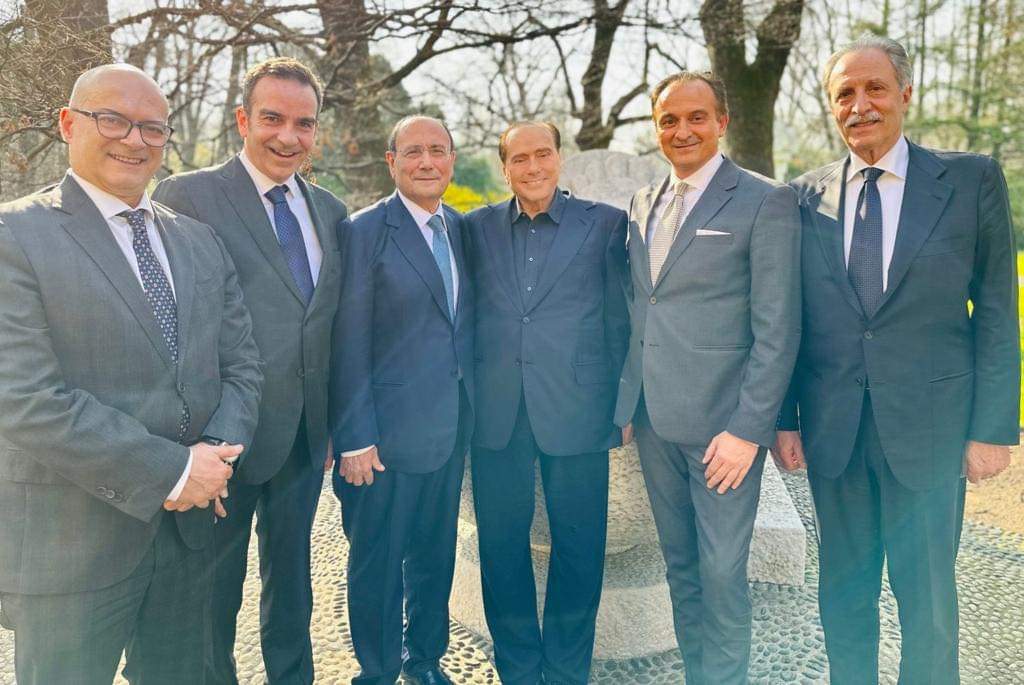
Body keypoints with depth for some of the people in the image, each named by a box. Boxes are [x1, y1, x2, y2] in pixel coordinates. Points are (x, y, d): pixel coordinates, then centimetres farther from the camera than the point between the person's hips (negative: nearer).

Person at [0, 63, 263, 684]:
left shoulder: (202, 241, 9)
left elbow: (241, 364, 7)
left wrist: (216, 453, -12)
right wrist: (171, 470, -19)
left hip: (188, 528, 5)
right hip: (71, 541, -5)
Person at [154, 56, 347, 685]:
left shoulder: (330, 209, 8)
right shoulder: (186, 196, -11)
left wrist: (337, 421, 11)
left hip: (306, 436, 5)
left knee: (291, 573, 22)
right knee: (214, 588, 14)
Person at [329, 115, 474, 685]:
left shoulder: (460, 228, 9)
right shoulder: (365, 231, -9)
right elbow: (350, 344, -12)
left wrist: (468, 413, 8)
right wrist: (355, 439, -15)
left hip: (452, 427, 6)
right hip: (389, 431, -5)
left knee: (436, 551, 19)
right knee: (379, 560, 10)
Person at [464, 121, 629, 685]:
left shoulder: (605, 223, 2)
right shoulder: (477, 228, 8)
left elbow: (619, 319, 2)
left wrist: (626, 405, 0)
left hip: (577, 411, -1)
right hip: (496, 417, 2)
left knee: (579, 549, 9)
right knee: (502, 549, 11)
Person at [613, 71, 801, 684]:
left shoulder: (766, 201, -8)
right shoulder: (644, 204, 12)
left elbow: (778, 329, -12)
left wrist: (749, 428, -16)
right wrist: (627, 401, 10)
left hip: (723, 423, -6)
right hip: (655, 418, 6)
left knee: (722, 572, 4)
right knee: (680, 565, 18)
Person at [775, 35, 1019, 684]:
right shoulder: (807, 196, 4)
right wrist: (784, 418, 2)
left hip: (929, 424, -2)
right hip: (831, 428, 2)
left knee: (929, 594, 10)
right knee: (843, 587, 15)